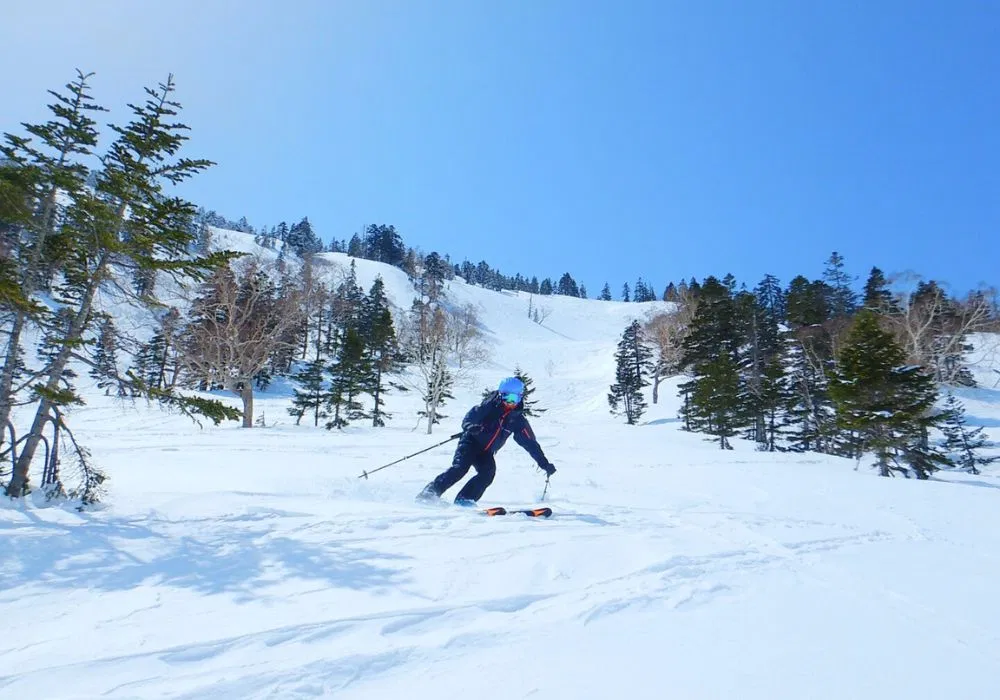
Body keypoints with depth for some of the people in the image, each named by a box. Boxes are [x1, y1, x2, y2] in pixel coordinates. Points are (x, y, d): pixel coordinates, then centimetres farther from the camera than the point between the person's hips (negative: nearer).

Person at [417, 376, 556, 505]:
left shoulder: (518, 420, 0)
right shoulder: (491, 406, -11)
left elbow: (531, 443, 3)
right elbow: (468, 419, -16)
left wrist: (544, 463, 1)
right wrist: (471, 426, -40)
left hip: (486, 452, 4)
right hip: (471, 442, -4)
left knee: (488, 472, -21)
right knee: (460, 467, -23)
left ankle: (465, 499, -17)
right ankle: (431, 491, -14)